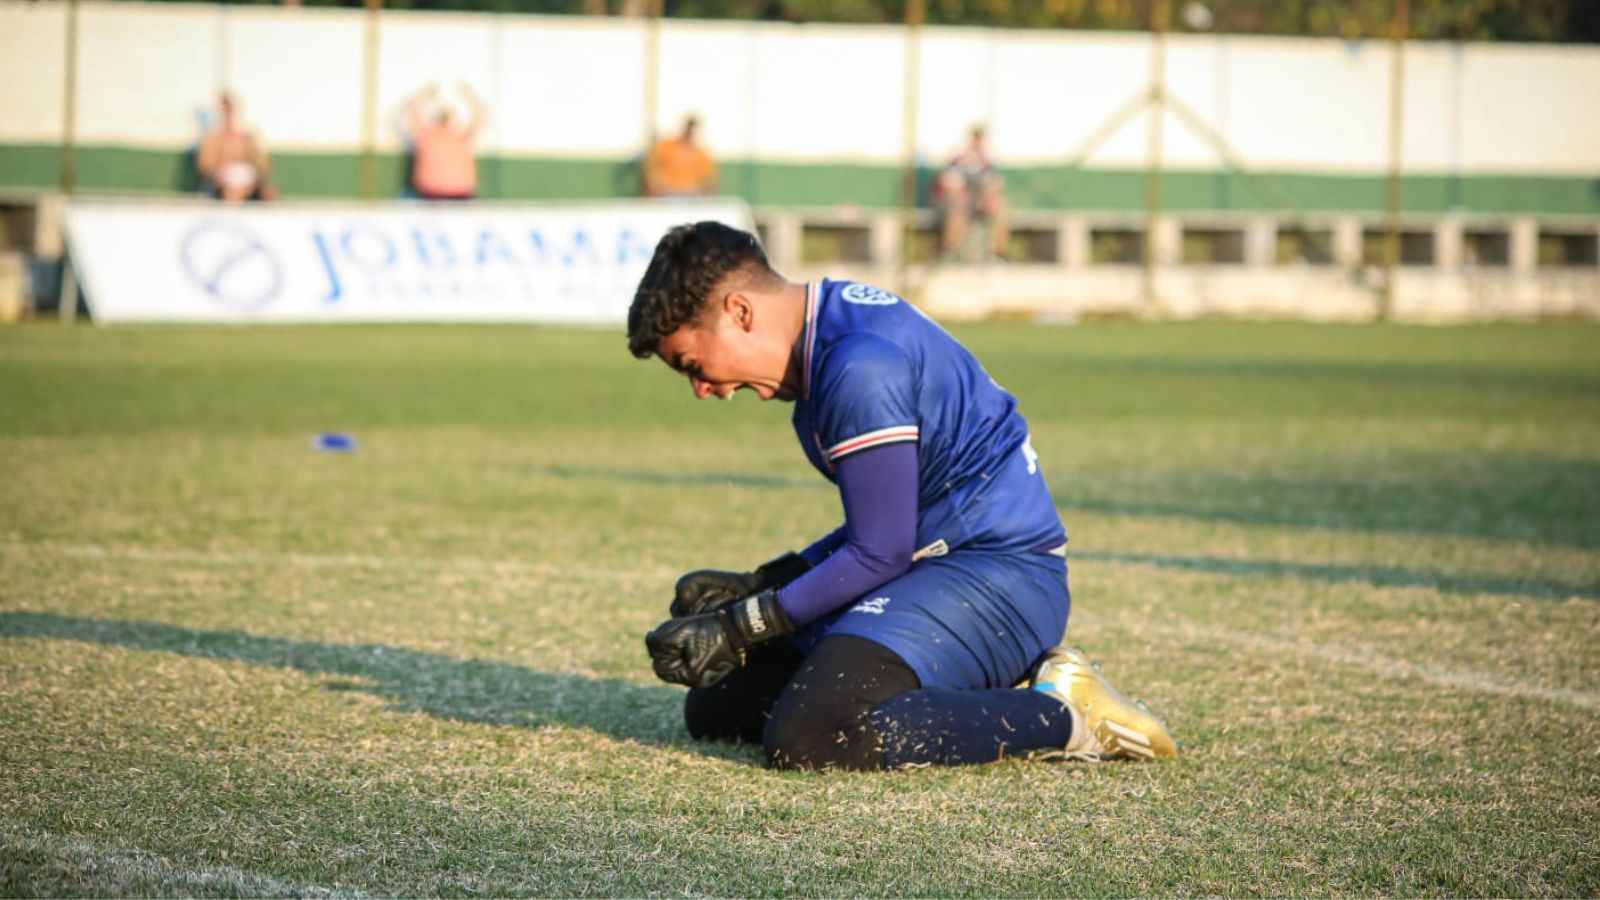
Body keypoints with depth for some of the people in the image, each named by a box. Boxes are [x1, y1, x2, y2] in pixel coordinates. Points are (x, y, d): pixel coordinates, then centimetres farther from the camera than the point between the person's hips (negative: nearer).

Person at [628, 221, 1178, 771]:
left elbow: (880, 551, -18)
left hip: (1000, 576, -11)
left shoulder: (860, 368, -20)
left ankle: (1059, 716, -15)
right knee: (716, 707, 10)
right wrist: (758, 587, 13)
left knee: (806, 738, -29)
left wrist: (740, 628, -12)